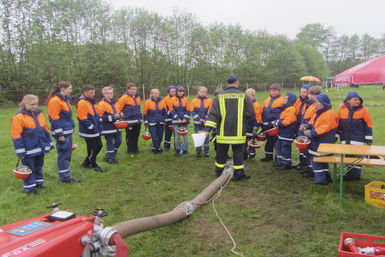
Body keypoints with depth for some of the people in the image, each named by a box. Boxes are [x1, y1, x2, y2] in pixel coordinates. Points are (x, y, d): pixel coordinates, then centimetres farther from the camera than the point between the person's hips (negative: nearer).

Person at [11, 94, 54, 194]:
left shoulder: (39, 114, 7)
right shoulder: (19, 117, -12)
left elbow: (46, 130, 15)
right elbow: (16, 135, -13)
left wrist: (49, 144, 16)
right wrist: (20, 152, -14)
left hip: (40, 148, 6)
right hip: (29, 150, -6)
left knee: (39, 166, 19)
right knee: (29, 168, 5)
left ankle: (39, 182, 34)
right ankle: (29, 187, 18)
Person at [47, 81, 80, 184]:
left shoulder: (65, 99, 15)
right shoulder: (55, 100, -15)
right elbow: (54, 119, -18)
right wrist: (60, 134, -19)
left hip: (68, 132, 9)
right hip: (62, 133, -9)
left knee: (68, 154, 15)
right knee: (63, 155, 0)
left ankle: (66, 175, 25)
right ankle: (64, 177, 11)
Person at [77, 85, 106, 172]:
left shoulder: (91, 102, 14)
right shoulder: (82, 103, -17)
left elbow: (96, 114, 20)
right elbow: (83, 118, -22)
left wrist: (99, 126, 11)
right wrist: (91, 127, -18)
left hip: (95, 130, 10)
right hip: (88, 132, -10)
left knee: (99, 145, 16)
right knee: (92, 148, 1)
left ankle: (87, 162, 30)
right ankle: (94, 165, 18)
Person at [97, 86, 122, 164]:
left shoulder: (114, 102, 10)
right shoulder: (102, 104, -13)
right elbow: (101, 117, -17)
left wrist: (119, 115, 0)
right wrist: (113, 117, -20)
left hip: (116, 126, 7)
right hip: (108, 127, -7)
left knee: (119, 141, 13)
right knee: (109, 142, 3)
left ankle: (111, 154, 32)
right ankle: (110, 158, 16)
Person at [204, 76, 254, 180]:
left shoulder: (219, 97, 1)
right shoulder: (244, 96, -1)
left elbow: (213, 115, -4)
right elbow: (251, 114, 5)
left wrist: (207, 129, -6)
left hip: (223, 132, 1)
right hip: (238, 132, -1)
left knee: (221, 153, 11)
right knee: (238, 153, 6)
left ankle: (219, 172, 22)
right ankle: (239, 173, 9)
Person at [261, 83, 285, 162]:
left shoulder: (282, 100, -5)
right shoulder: (267, 100, 14)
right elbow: (262, 111, 18)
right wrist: (262, 123, 15)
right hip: (267, 125, 6)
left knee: (276, 141, 0)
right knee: (268, 140, 15)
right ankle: (268, 156, 28)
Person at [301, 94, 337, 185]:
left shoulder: (329, 113, -17)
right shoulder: (318, 112, 14)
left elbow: (324, 129, -23)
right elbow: (312, 122, 22)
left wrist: (311, 132, -21)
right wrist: (306, 126, 1)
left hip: (323, 143, -9)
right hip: (317, 142, 9)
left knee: (316, 159, -5)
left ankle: (320, 178, 5)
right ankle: (326, 176, 25)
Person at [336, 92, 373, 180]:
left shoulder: (363, 111, -3)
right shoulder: (341, 110, 3)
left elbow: (368, 125, -1)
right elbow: (337, 124, 10)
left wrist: (368, 139, -3)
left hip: (358, 140, -3)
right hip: (345, 140, 3)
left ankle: (355, 174, 13)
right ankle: (349, 173, 26)